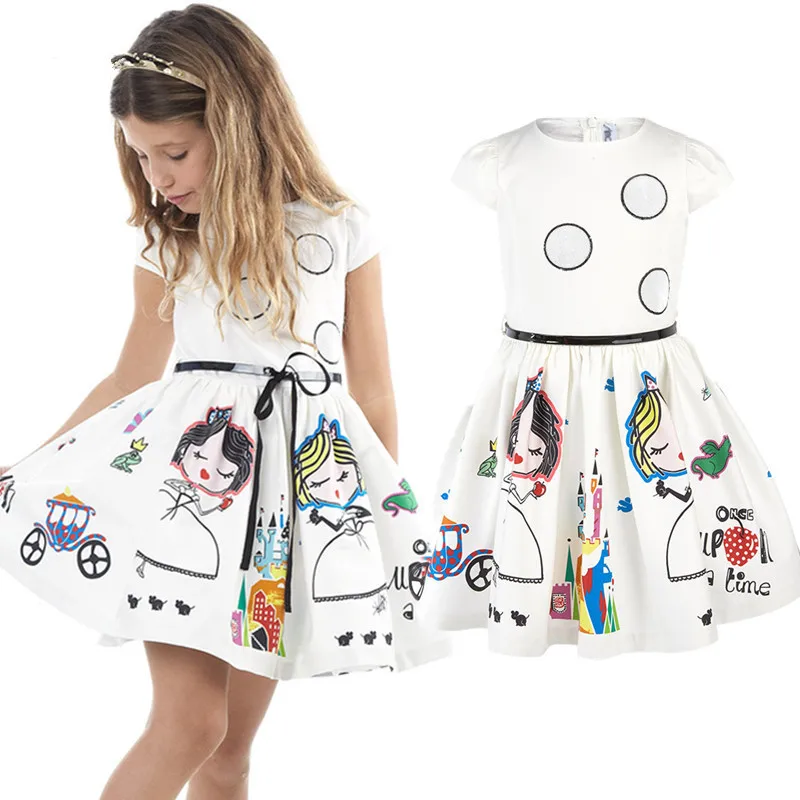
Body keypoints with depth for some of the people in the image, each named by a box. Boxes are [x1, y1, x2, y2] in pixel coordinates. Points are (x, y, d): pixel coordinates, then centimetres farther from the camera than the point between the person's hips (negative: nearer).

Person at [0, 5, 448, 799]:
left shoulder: (341, 230, 1)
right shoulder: (167, 245, 6)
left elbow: (372, 391, 7)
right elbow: (130, 379, 15)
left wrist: (392, 515, 10)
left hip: (311, 483, 0)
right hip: (190, 474, 0)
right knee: (190, 720, -12)